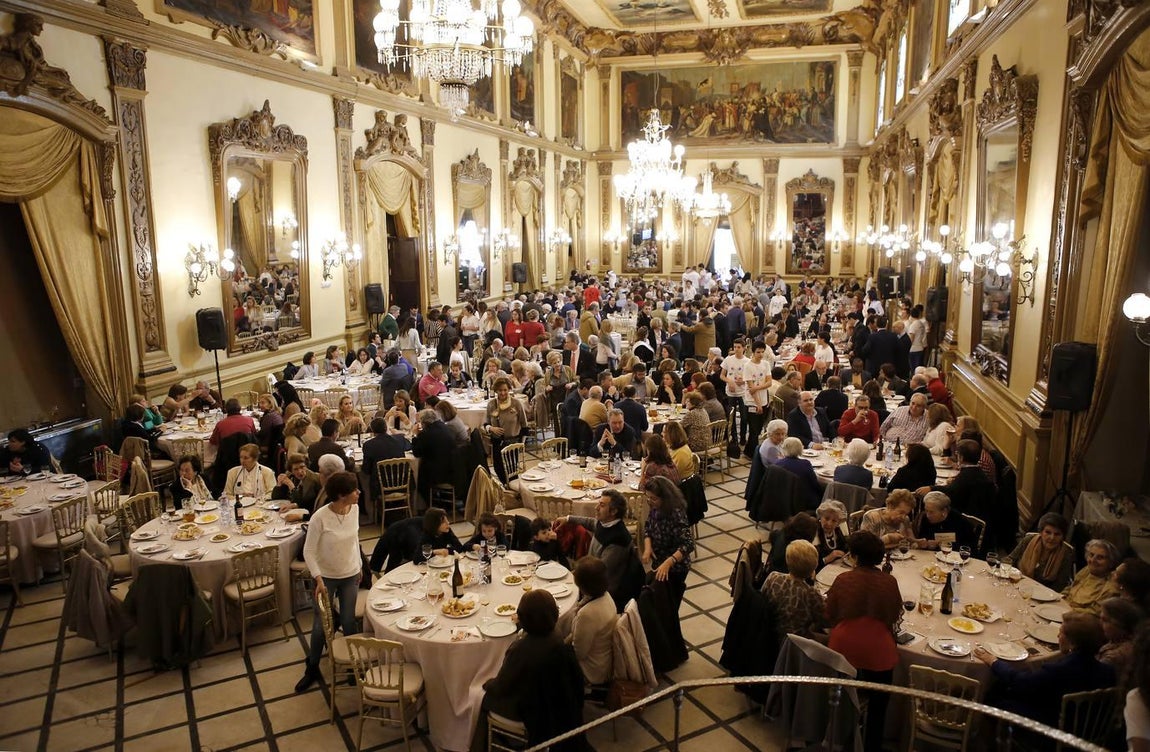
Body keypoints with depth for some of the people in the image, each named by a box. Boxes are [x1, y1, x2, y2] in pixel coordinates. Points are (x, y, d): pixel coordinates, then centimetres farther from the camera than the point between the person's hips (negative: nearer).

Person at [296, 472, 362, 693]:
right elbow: (308, 551, -17)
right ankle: (312, 668, 28)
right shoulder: (320, 517, -26)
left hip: (350, 575, 3)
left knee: (348, 621, 3)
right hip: (326, 577, -3)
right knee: (321, 624, 6)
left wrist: (359, 565, 13)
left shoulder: (354, 510, -11)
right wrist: (318, 580, -23)